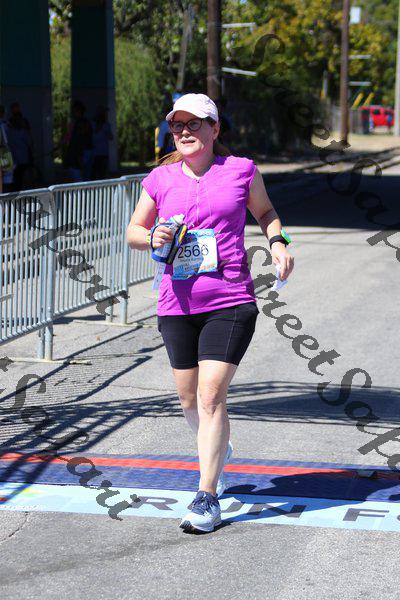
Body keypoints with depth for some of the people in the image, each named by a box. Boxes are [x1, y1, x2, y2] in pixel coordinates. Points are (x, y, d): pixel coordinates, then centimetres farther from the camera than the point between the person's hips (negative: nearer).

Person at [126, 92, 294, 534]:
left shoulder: (241, 170, 1)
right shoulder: (161, 179, 5)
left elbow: (265, 211, 19)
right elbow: (133, 231, 15)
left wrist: (277, 241, 0)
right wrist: (153, 238, -7)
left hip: (230, 302, -3)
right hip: (177, 304, 3)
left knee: (211, 396, -12)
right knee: (189, 400, 12)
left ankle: (207, 497, -5)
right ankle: (217, 451, 44)